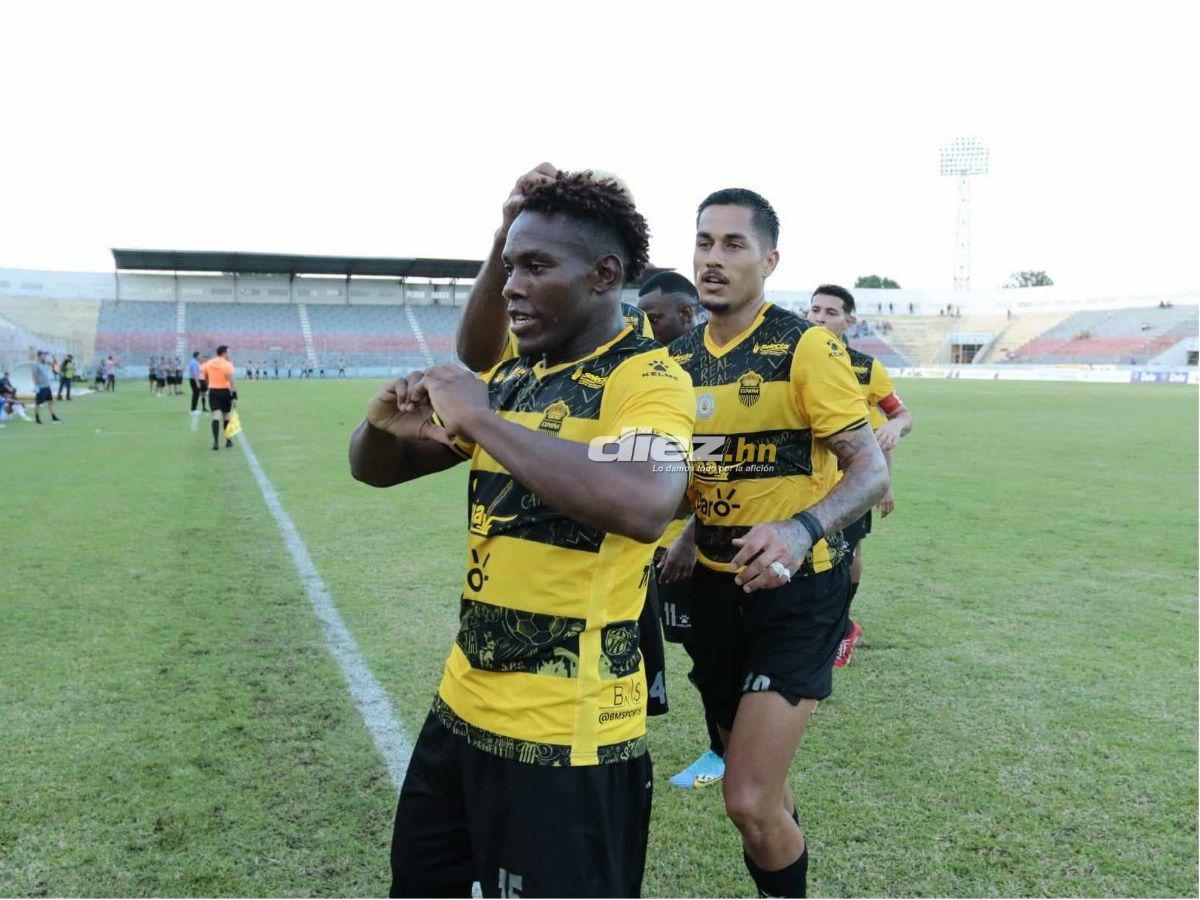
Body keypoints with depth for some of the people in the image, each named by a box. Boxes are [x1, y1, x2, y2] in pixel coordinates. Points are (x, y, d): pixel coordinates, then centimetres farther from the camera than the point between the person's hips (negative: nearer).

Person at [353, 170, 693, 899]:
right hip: (464, 704, 8)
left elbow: (644, 507, -37)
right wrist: (385, 424, -11)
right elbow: (378, 471, 12)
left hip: (565, 732, -8)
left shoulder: (647, 376, -16)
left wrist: (482, 418, -29)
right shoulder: (511, 377, 7)